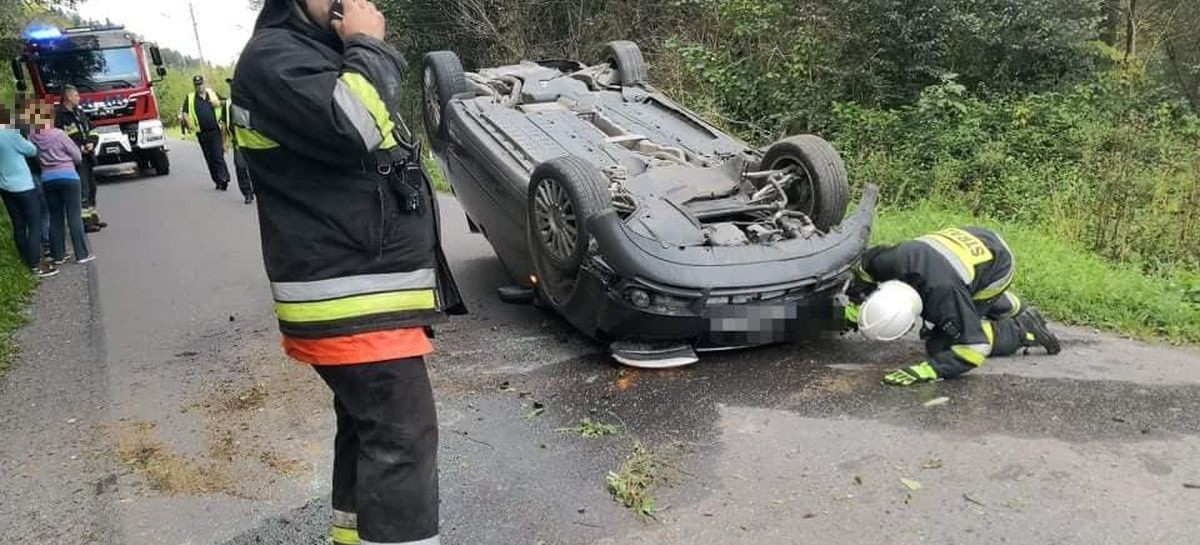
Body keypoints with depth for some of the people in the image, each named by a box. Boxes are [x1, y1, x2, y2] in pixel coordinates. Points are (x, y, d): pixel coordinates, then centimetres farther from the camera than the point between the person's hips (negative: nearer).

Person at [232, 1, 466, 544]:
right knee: (401, 439, -11)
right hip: (351, 302, -10)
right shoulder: (273, 58, -12)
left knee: (369, 429, 19)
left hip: (364, 292, 10)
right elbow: (355, 124, -29)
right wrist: (368, 45, -15)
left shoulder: (322, 51, 19)